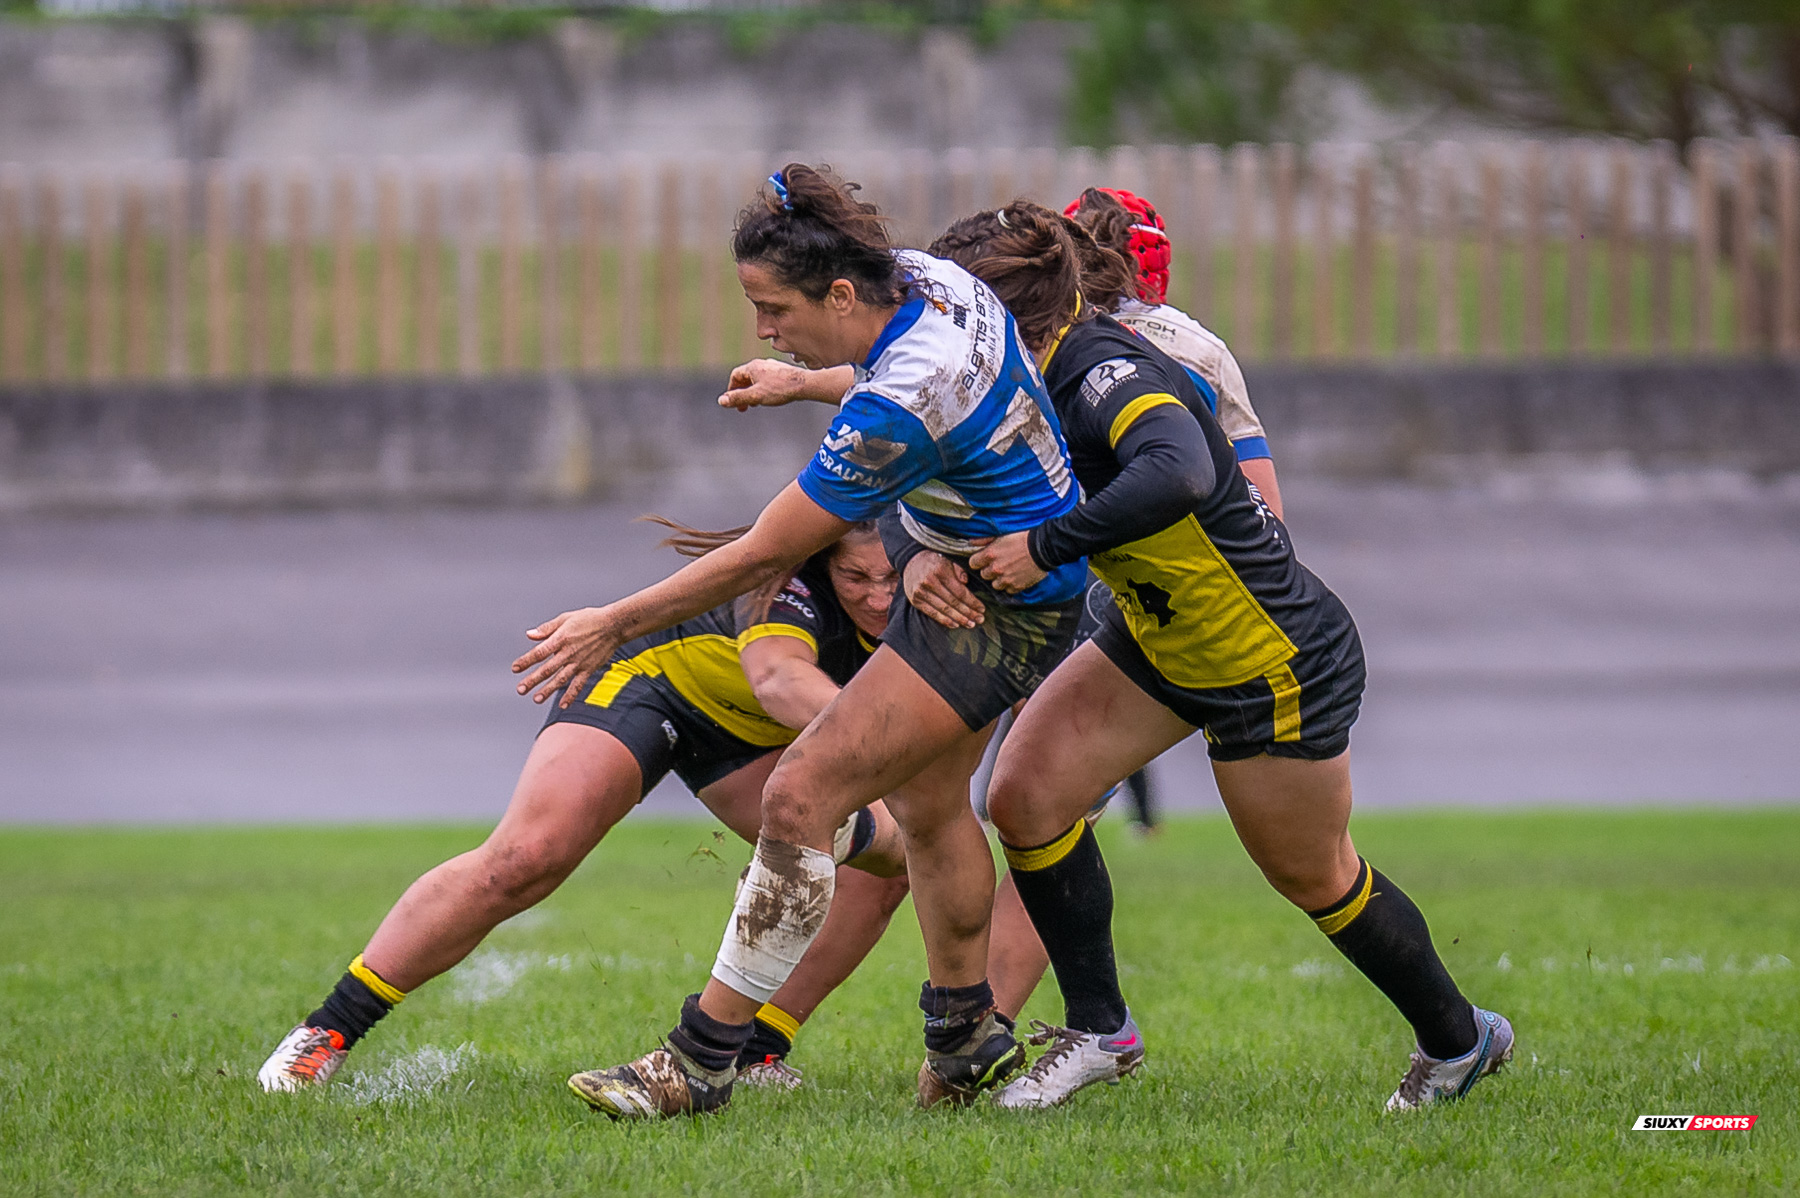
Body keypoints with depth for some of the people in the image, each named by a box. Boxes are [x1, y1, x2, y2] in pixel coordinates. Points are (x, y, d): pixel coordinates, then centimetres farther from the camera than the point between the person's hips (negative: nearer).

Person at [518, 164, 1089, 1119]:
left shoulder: (895, 411, -33)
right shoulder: (924, 279, -9)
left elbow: (762, 556, -26)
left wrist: (613, 624, -18)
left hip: (998, 614, -10)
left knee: (801, 796, -14)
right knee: (923, 800, 24)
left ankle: (701, 1063, -10)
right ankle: (970, 1039, 39)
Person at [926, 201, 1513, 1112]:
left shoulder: (1108, 375, -32)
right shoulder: (1045, 376, -5)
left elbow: (1178, 473, -52)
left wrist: (1046, 548, -47)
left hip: (1281, 661, -8)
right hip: (1159, 640, 8)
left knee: (1313, 876, 10)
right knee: (1025, 790, -5)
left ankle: (1460, 1038, 33)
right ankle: (1098, 1031, 9)